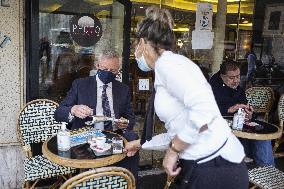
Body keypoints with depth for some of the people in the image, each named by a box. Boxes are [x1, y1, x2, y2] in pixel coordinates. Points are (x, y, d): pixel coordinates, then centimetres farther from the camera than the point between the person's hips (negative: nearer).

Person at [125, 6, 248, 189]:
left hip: (215, 170, -9)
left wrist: (173, 150, -16)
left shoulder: (167, 62, -13)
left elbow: (205, 109, -29)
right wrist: (141, 143, 30)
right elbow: (177, 133, 19)